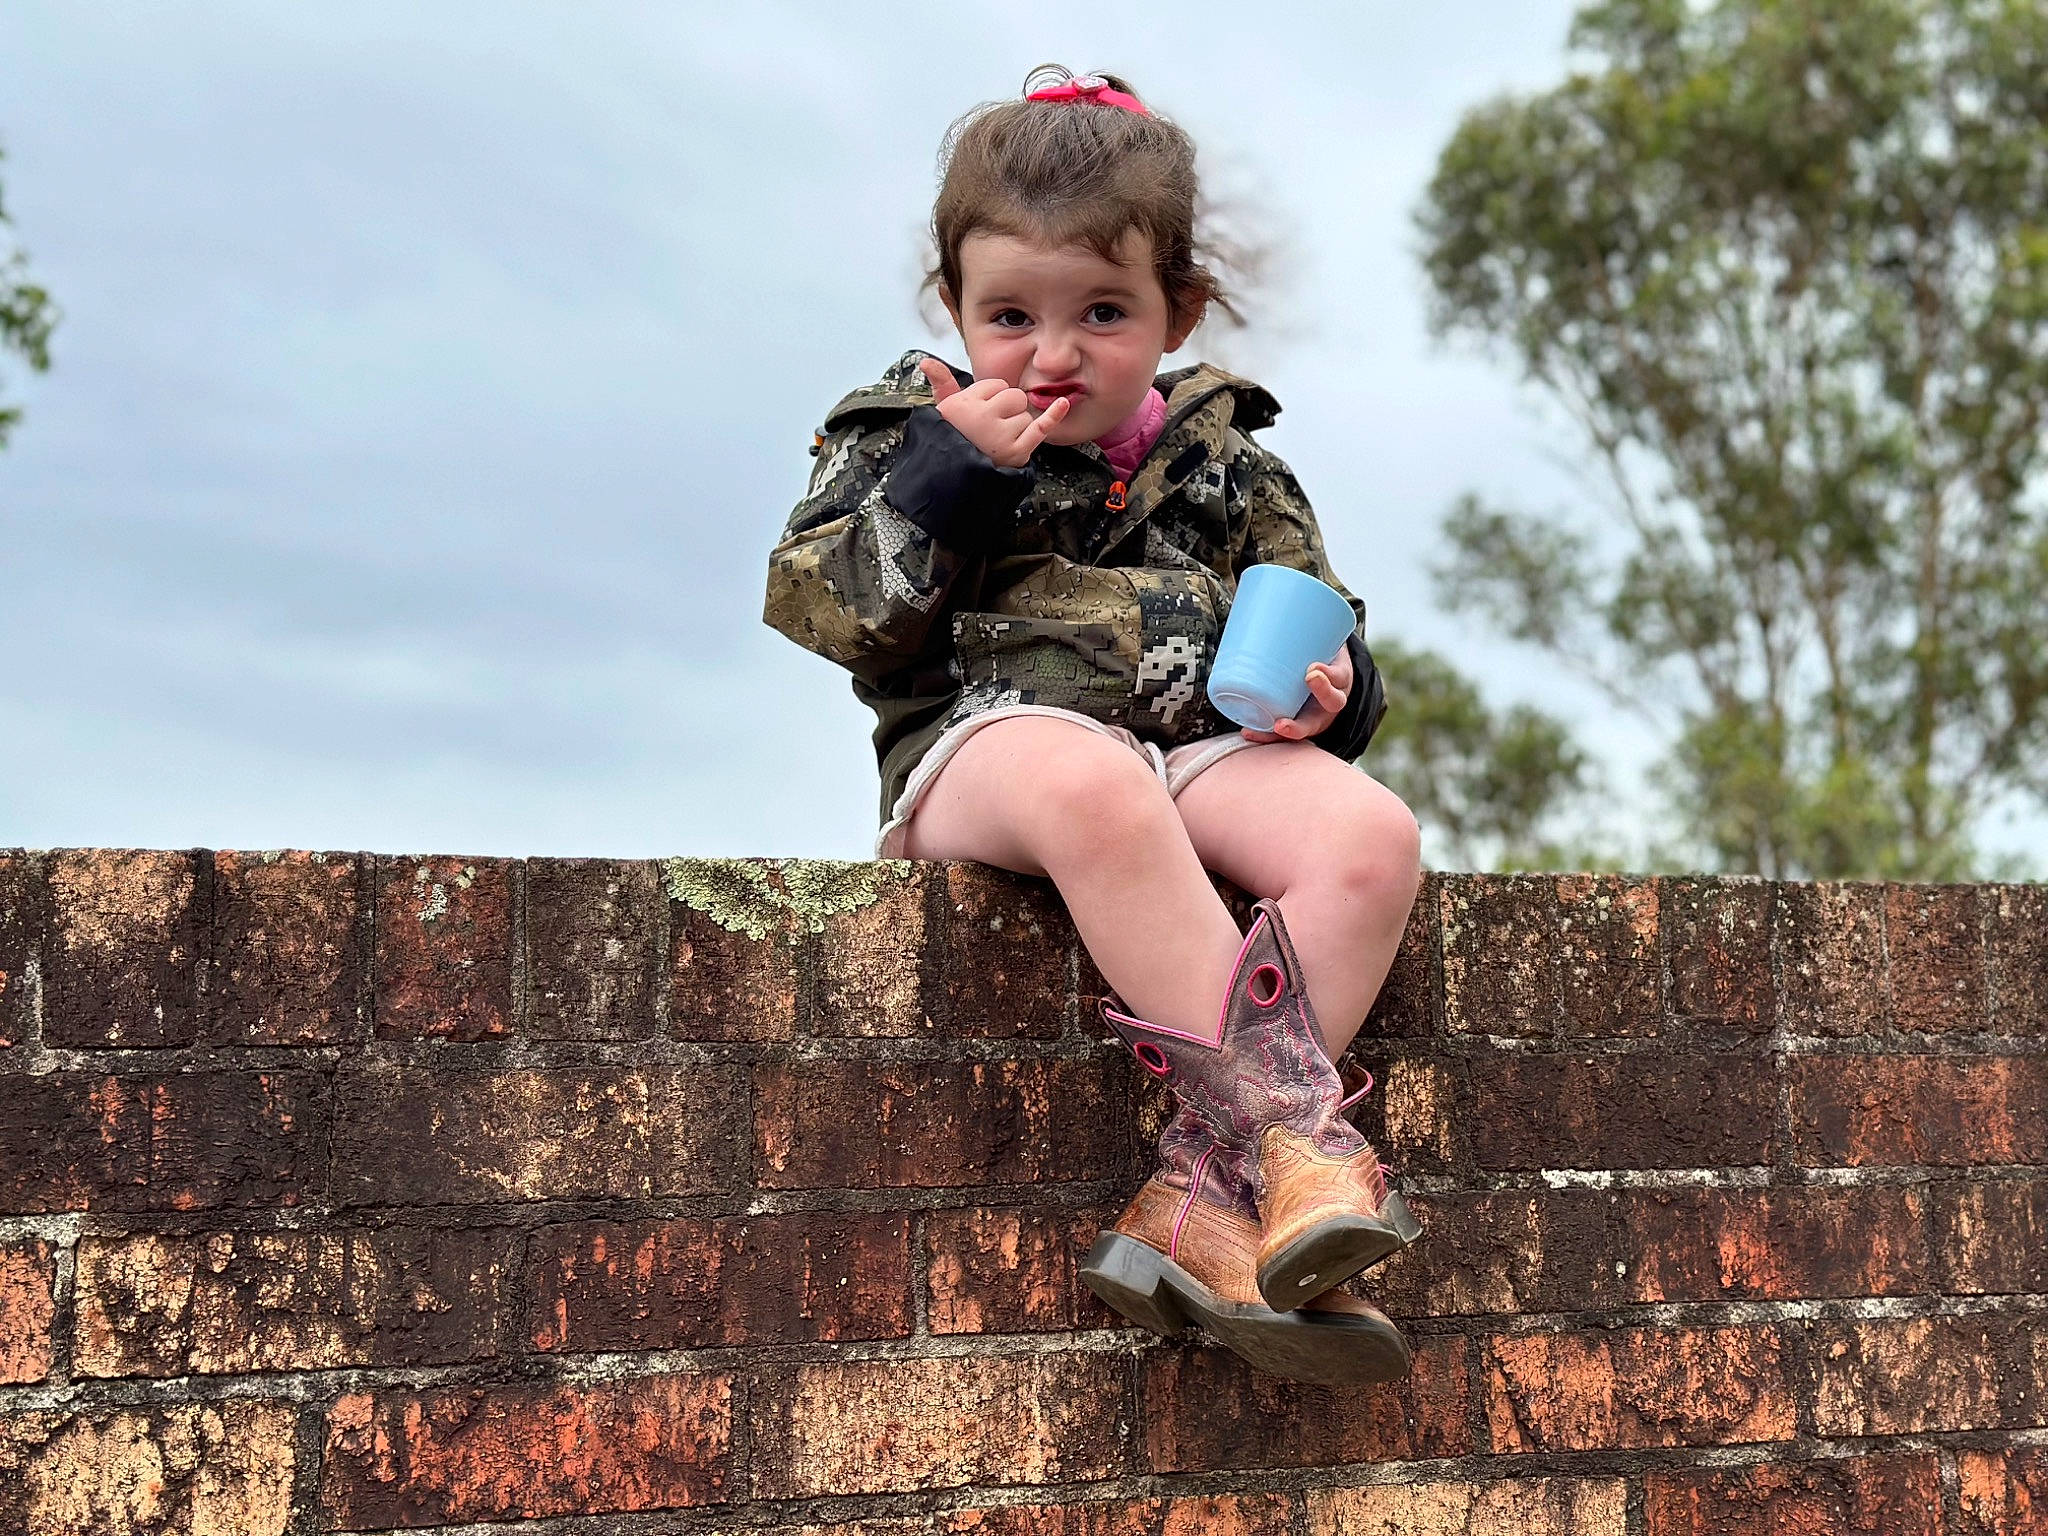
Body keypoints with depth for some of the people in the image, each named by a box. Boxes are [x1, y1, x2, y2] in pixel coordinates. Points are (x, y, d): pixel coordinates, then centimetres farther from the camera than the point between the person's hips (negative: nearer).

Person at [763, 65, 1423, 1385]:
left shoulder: (1225, 468, 19)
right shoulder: (905, 435, 12)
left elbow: (1311, 626, 21)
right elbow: (826, 611, -1)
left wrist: (1326, 690, -3)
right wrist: (947, 473, -11)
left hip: (1199, 747, 4)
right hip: (989, 739, -3)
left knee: (1369, 832, -28)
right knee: (1093, 786, -41)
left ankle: (1201, 1183, -33)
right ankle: (1281, 1114, -42)